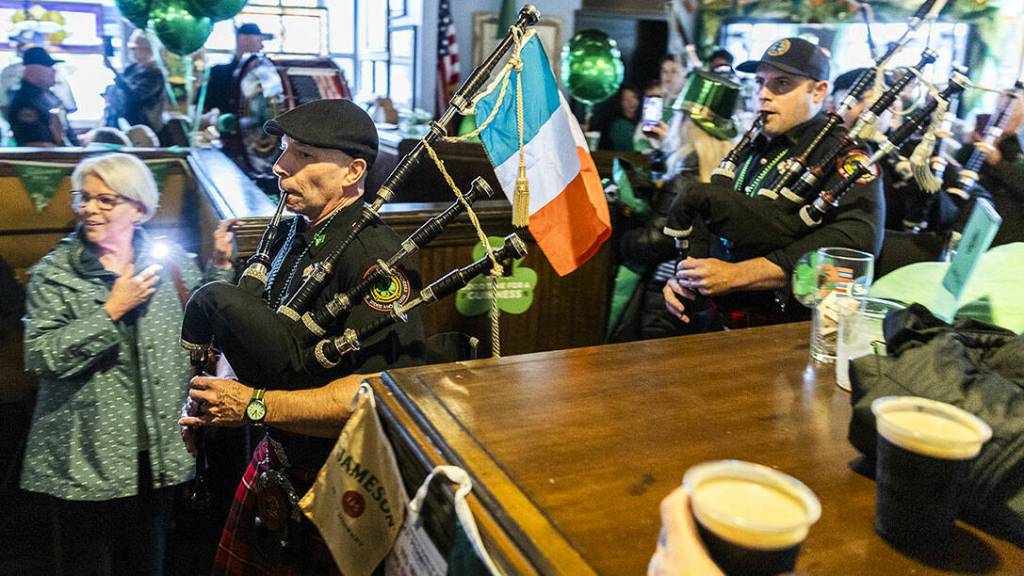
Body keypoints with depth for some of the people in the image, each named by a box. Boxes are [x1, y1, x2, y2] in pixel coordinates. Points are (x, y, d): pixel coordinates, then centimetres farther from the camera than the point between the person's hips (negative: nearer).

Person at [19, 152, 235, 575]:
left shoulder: (168, 259, 2)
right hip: (86, 459, -2)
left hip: (159, 452, 2)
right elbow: (40, 357, -14)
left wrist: (220, 267, -4)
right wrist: (110, 311, -19)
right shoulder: (54, 273, -5)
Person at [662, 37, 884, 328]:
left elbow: (857, 239, -19)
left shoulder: (841, 151, -3)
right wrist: (684, 276, 0)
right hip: (717, 313, 6)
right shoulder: (755, 148, 19)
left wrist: (737, 274, -22)